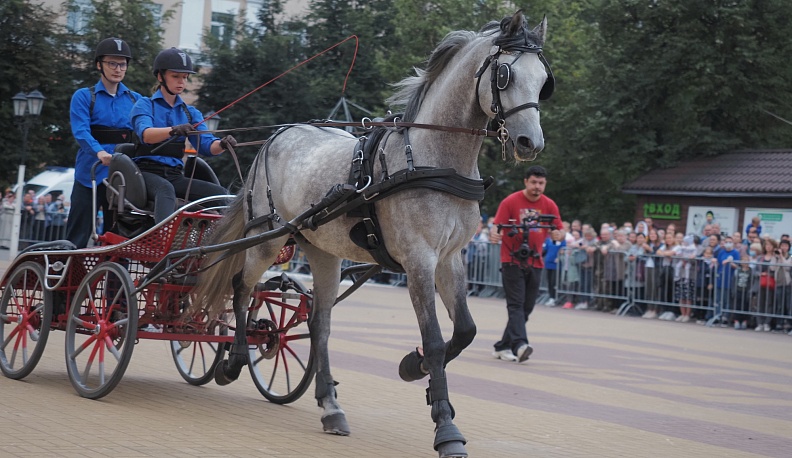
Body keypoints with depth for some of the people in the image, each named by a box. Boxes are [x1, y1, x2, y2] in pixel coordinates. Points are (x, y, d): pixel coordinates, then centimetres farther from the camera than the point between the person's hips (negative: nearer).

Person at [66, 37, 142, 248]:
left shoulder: (135, 100, 12)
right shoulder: (84, 97, 3)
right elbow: (80, 131, -12)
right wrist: (99, 152, -31)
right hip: (90, 176, -3)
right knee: (77, 238, -2)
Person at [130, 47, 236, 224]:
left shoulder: (190, 113, 19)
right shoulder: (145, 105, 5)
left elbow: (206, 145, 3)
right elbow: (146, 134, -18)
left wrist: (222, 144, -22)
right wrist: (174, 130, -39)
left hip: (175, 176, 5)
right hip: (147, 172, -5)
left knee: (220, 193, -18)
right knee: (166, 189, -39)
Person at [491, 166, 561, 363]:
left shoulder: (549, 205, 4)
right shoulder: (510, 202, -5)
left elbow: (558, 232, 7)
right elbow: (498, 228, -6)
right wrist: (495, 235, -29)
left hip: (535, 263, 5)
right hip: (512, 260, -4)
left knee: (526, 308, 6)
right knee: (516, 304, -14)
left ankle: (503, 347, 16)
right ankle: (520, 344, -26)